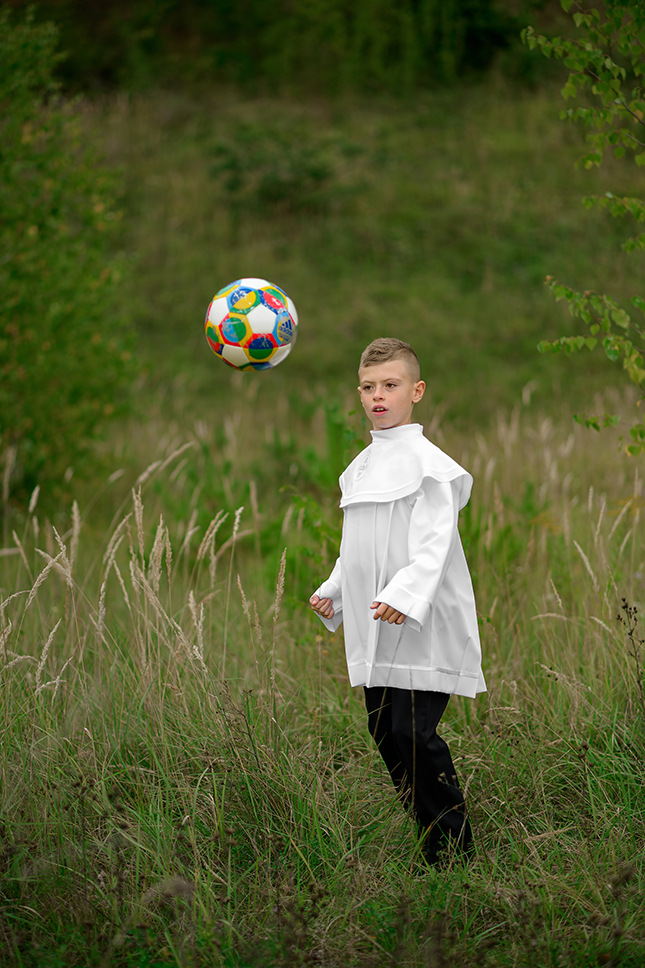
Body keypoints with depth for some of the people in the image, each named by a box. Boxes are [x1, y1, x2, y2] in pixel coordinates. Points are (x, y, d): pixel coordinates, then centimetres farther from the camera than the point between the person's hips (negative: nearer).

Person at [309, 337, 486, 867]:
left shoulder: (427, 464, -9)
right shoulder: (361, 467, 16)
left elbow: (434, 544, -17)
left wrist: (404, 595, -28)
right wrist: (333, 590, 14)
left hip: (425, 629, -8)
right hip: (376, 630, 8)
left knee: (414, 733, -14)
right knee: (385, 733, 7)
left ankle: (453, 850, -7)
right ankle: (429, 837, 16)